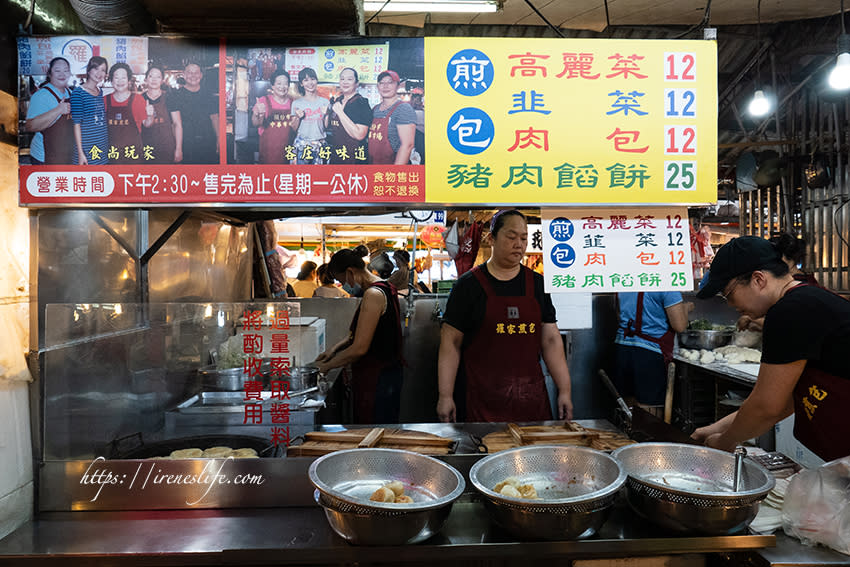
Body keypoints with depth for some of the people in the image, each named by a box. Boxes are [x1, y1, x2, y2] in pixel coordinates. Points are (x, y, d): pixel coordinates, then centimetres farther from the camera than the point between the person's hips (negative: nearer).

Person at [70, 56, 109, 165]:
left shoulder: (101, 91, 12)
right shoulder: (78, 93, -8)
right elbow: (77, 124, -11)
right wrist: (80, 153, -15)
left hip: (103, 145, 6)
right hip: (86, 147, -6)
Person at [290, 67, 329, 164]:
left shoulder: (325, 102, 6)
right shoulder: (296, 104, 5)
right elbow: (293, 129, 7)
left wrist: (327, 114, -8)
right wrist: (298, 118, -9)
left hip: (320, 145, 1)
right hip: (302, 145, -1)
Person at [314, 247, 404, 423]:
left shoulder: (373, 295, -18)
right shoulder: (384, 288, 13)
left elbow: (359, 348, -20)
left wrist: (327, 366, -6)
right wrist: (336, 348, 14)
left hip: (377, 381, -10)